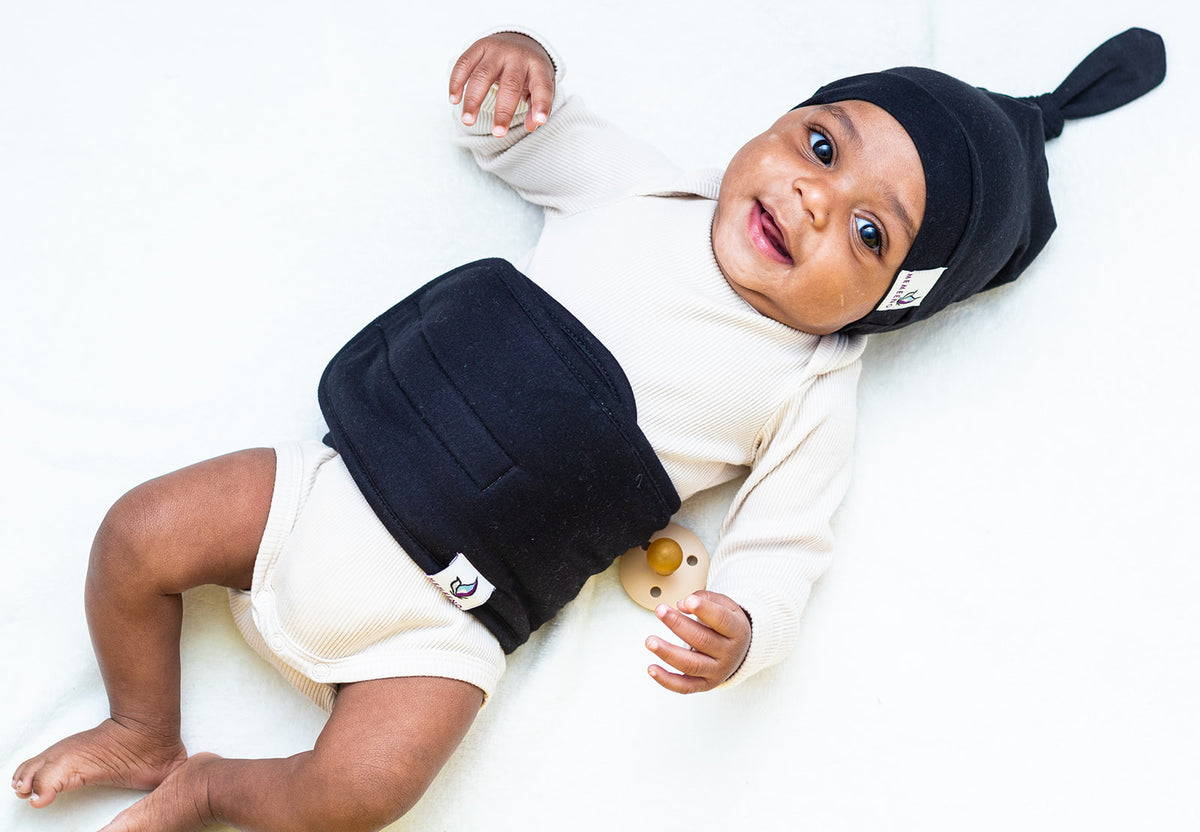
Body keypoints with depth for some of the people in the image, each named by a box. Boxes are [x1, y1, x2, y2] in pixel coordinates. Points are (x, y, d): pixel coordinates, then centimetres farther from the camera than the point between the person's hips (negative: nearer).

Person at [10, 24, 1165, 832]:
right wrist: (519, 63, -5)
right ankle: (145, 734, 23)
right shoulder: (640, 194, 5)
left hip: (444, 613, -4)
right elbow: (516, 132, 18)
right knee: (140, 534, -1)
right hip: (344, 475, 4)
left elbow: (778, 553, -4)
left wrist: (738, 629, -27)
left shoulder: (810, 398, -4)